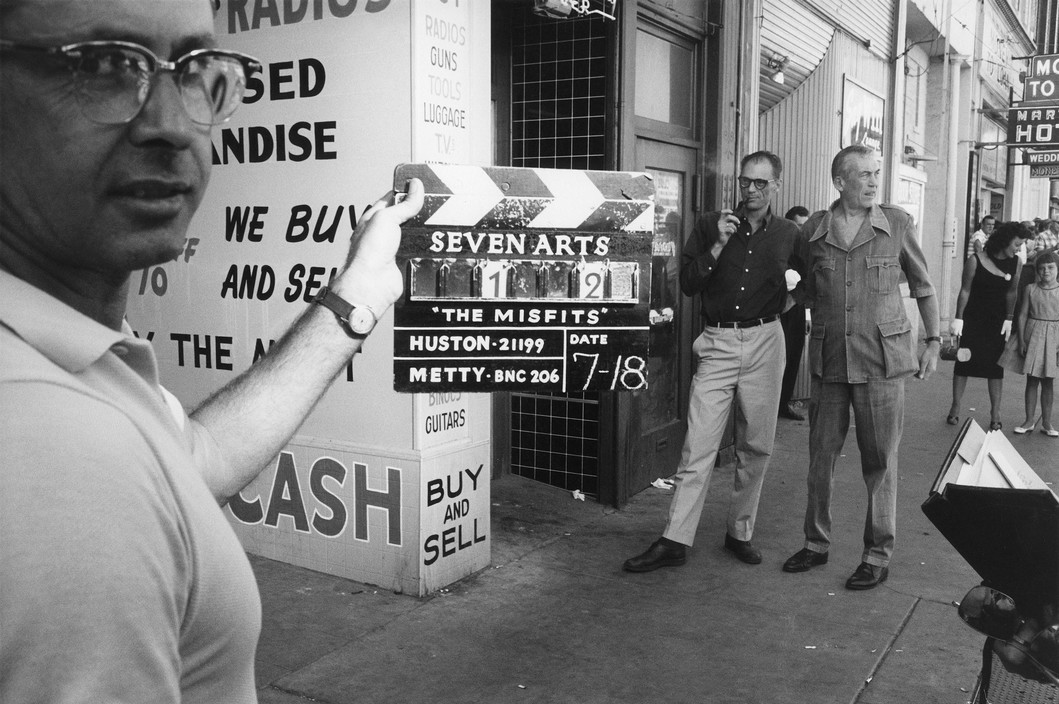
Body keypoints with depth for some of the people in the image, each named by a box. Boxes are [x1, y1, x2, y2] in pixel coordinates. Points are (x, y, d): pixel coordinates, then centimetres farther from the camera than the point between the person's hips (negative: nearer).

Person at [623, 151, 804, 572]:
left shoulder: (790, 236, 7)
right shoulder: (710, 225, 4)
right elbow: (687, 285, -1)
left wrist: (782, 299, -2)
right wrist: (718, 245, -11)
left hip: (764, 342, 1)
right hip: (717, 343, -1)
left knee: (756, 445, 7)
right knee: (698, 444, -5)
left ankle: (740, 533, 22)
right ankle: (675, 542, -1)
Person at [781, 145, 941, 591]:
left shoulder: (897, 224, 2)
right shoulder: (812, 231, 3)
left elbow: (923, 287, 11)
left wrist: (933, 342, 10)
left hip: (882, 360, -2)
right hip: (828, 361, 2)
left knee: (879, 461, 3)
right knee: (821, 456, 9)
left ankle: (878, 554, 16)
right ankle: (816, 543, 25)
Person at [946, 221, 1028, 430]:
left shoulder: (1016, 263, -1)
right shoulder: (976, 260, -11)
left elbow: (1012, 293, 1)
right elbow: (965, 291, -8)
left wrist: (1009, 319, -6)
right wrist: (958, 318, -10)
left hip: (998, 322, 2)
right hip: (973, 320, -2)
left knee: (996, 367, 3)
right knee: (964, 362, 3)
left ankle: (995, 414, 9)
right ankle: (955, 408, 14)